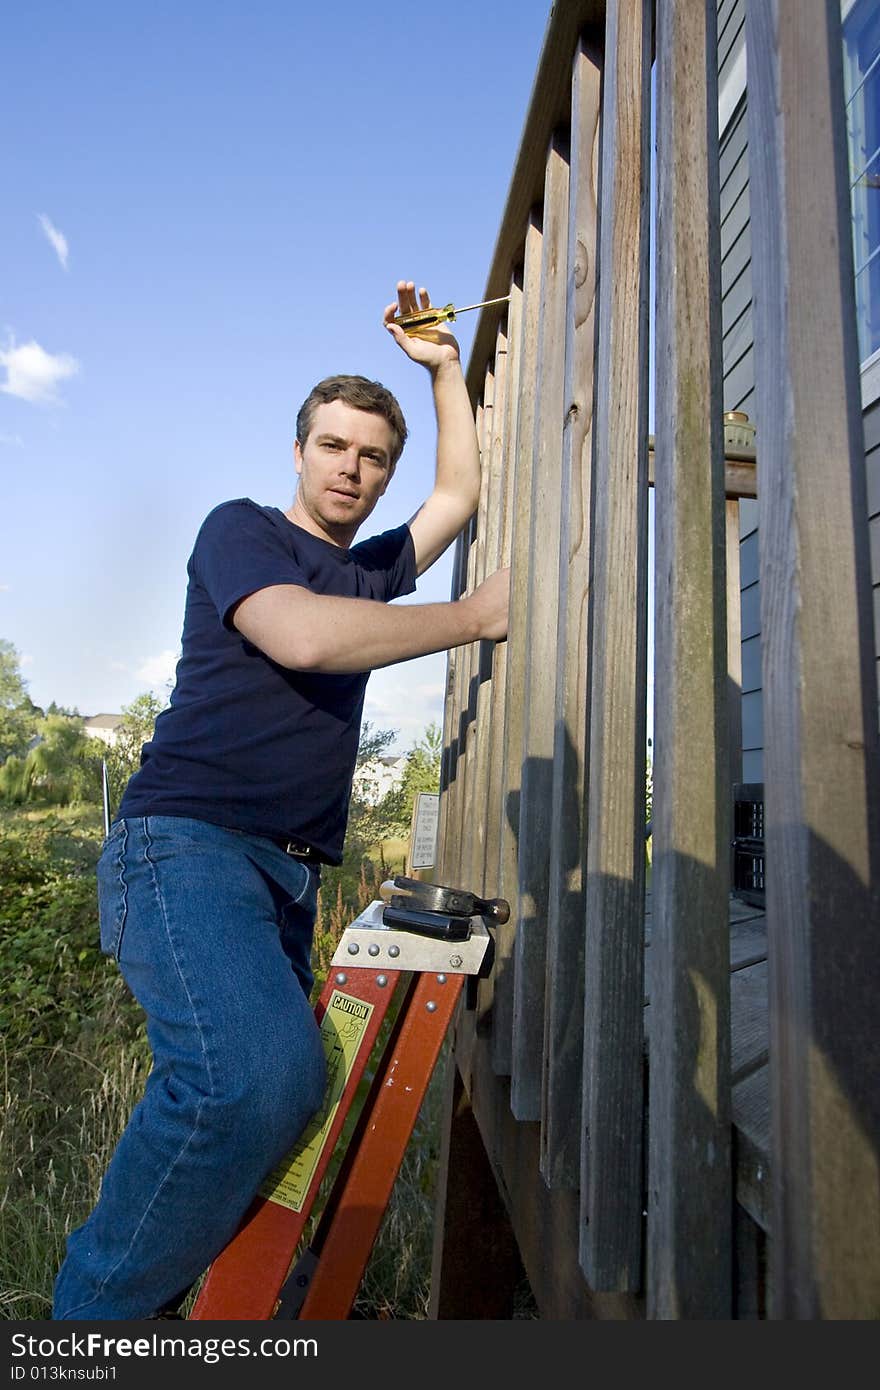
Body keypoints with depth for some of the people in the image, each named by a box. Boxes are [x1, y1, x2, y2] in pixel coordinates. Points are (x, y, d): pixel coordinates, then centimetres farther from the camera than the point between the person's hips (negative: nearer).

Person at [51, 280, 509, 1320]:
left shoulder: (367, 570, 24)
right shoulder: (241, 528, 5)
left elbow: (461, 494, 33)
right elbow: (300, 634, -15)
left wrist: (444, 368, 29)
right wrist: (479, 615, -9)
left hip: (289, 873, 8)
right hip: (187, 840, -7)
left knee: (273, 1086, 0)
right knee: (257, 1077, -29)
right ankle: (98, 1308, -6)